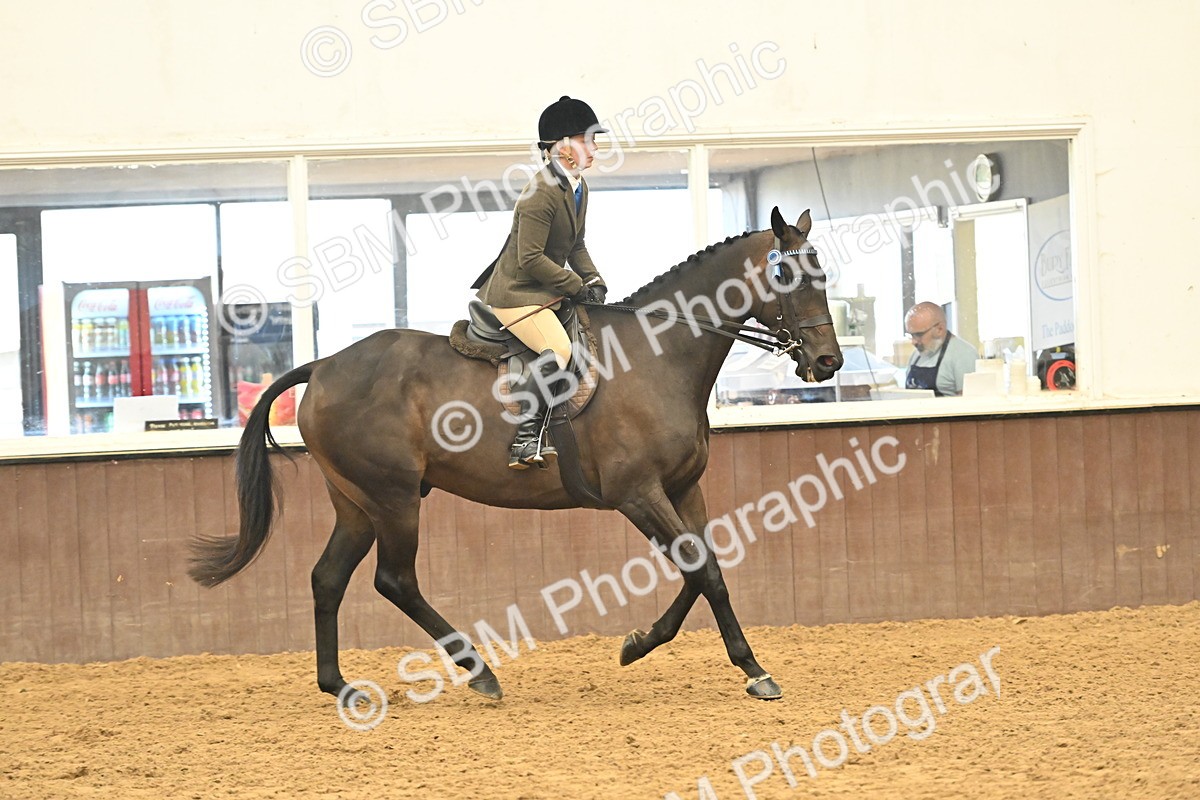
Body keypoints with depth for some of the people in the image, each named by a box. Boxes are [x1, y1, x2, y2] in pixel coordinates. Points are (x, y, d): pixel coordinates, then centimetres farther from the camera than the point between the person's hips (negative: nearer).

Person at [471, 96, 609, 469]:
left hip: (546, 293, 11)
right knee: (557, 350, -29)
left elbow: (576, 246, 20)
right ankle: (525, 441, -31)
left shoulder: (579, 187, 10)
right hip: (516, 293, -11)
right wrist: (578, 286, -17)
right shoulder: (541, 193, -21)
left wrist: (594, 280, 3)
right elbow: (531, 258, -23)